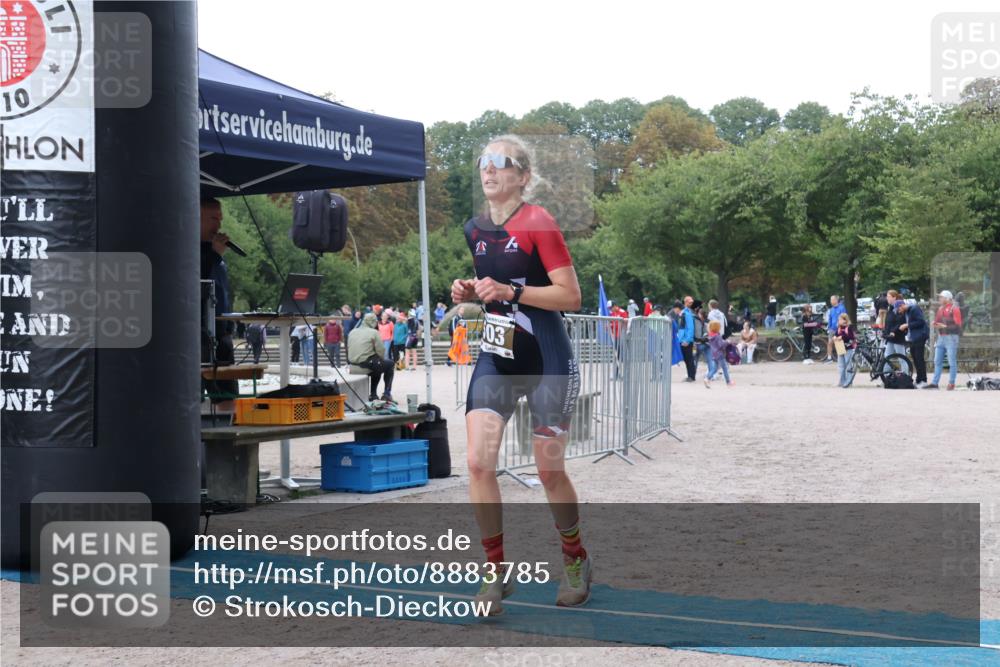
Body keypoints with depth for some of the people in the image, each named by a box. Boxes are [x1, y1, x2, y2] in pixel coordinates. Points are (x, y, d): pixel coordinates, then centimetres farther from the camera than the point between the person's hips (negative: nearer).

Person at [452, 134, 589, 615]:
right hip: (496, 359, 5)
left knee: (549, 470, 5)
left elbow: (571, 296, -15)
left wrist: (510, 292, -23)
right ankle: (496, 572, 3)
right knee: (478, 461, -9)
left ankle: (576, 562, 29)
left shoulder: (537, 224, -12)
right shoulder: (475, 230, 8)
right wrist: (470, 293, 2)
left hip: (547, 364, -5)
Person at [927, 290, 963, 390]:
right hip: (941, 337, 8)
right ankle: (934, 383, 11)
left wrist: (945, 326, -20)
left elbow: (958, 325, -12)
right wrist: (935, 324, 2)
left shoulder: (954, 309, -8)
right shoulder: (940, 308, 14)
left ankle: (951, 383, 3)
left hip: (951, 338, -8)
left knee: (952, 362, -2)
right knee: (937, 361, 8)